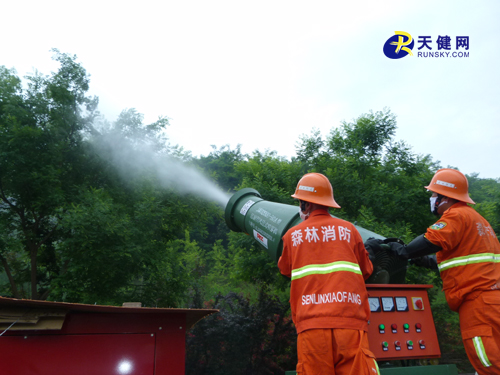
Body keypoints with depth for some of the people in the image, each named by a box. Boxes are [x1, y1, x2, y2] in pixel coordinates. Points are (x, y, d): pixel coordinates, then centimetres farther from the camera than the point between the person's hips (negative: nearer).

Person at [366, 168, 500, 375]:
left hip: (478, 299, -10)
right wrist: (430, 261, 22)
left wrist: (400, 250, -8)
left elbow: (428, 242, -21)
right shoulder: (475, 218, 23)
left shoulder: (456, 215, -10)